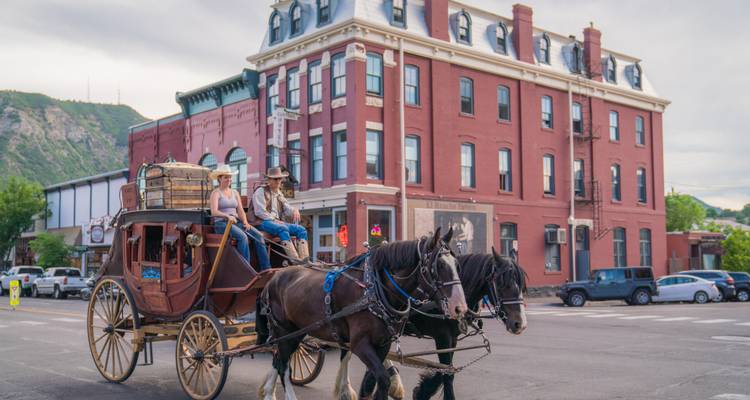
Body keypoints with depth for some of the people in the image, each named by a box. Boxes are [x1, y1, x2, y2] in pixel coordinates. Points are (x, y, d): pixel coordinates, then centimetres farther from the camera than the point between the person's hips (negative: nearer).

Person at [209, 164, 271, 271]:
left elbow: (240, 211, 12)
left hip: (237, 222, 5)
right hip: (222, 223, -5)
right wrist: (228, 216, -32)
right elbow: (214, 212, -14)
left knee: (258, 236, -18)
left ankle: (266, 269, -20)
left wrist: (245, 222, -9)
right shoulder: (216, 193, 1)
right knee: (243, 237, -34)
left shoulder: (235, 193, 19)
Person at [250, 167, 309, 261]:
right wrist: (274, 220, -13)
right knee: (283, 229, -36)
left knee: (301, 229, -11)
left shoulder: (279, 194, 23)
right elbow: (260, 212, -10)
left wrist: (294, 211, -4)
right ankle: (294, 260, -44)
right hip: (263, 222, -8)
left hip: (278, 222, 8)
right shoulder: (261, 191, 1)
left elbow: (287, 209, 20)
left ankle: (304, 259, -27)